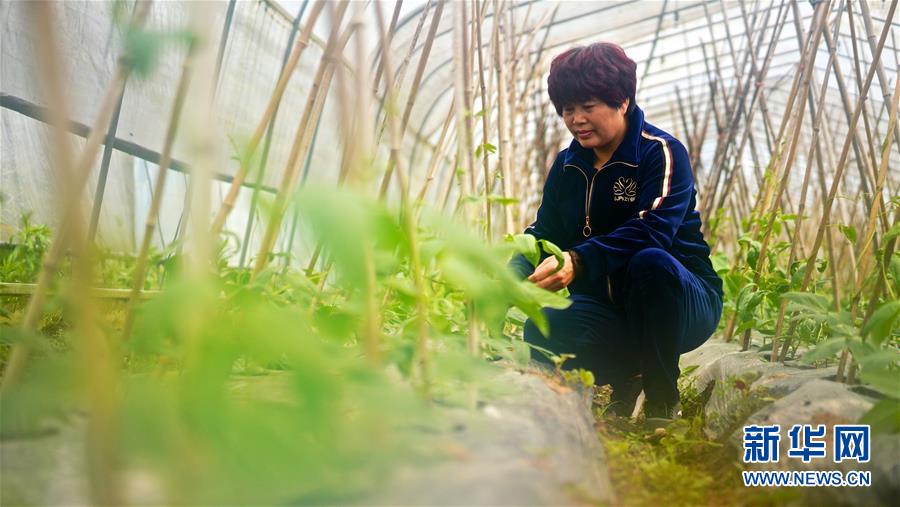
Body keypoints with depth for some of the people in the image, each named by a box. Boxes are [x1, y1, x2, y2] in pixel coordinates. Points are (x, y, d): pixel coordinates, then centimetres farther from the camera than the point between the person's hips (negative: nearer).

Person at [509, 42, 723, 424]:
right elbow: (544, 233, 2)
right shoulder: (568, 164, 8)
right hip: (608, 305, 4)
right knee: (543, 330, -29)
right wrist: (511, 278, -20)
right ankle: (625, 377, 2)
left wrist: (577, 262, -43)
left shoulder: (662, 153, -12)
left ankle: (662, 399, -17)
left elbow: (650, 231, -29)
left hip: (679, 300, -3)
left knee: (649, 262, -38)